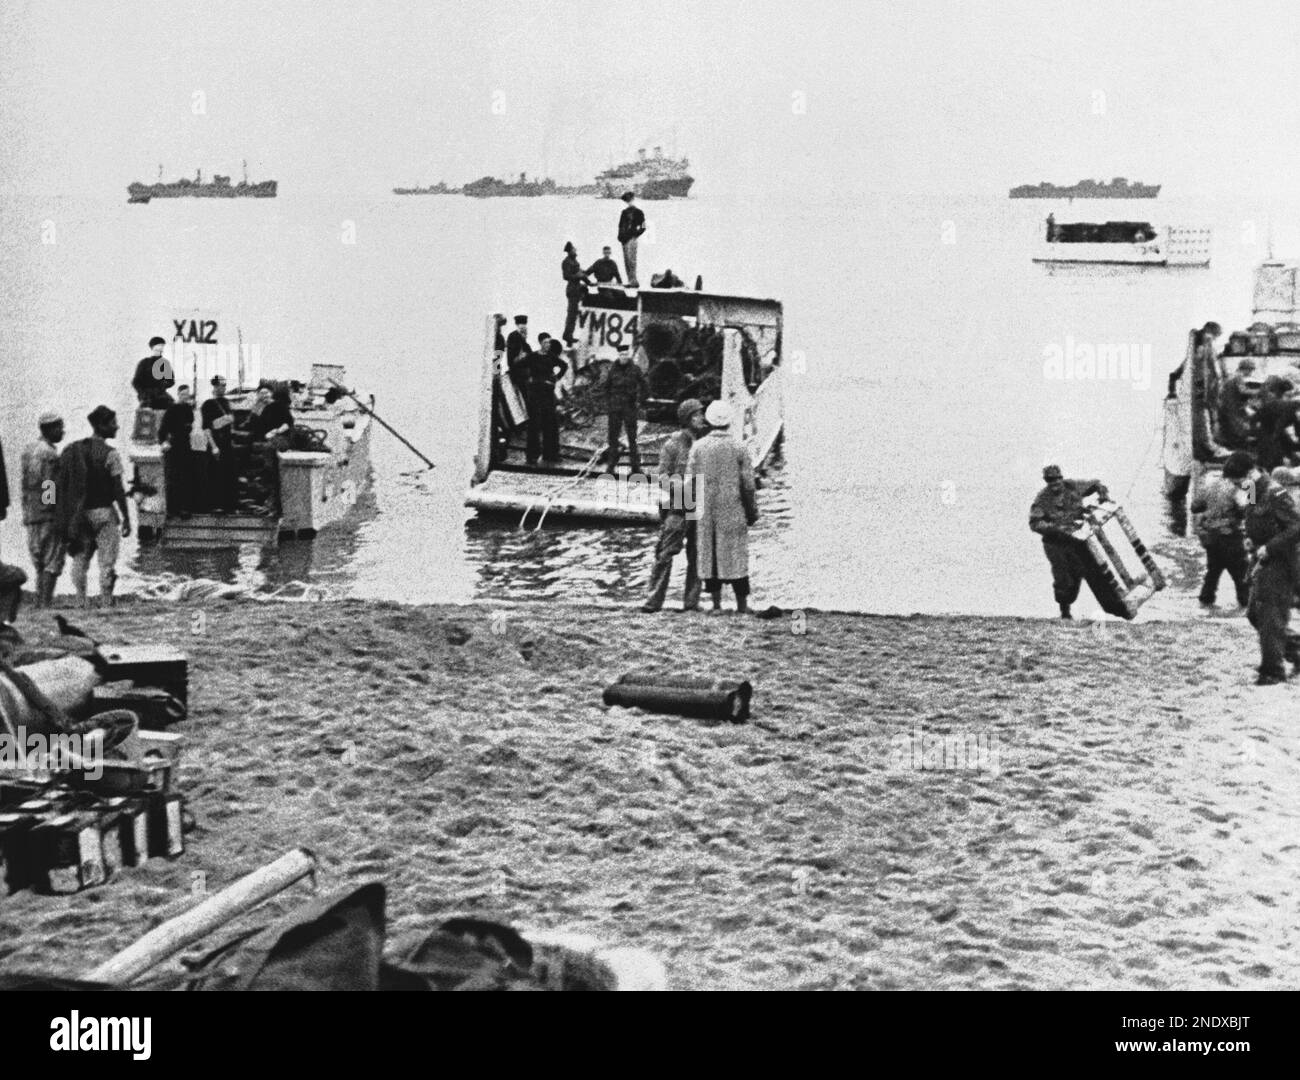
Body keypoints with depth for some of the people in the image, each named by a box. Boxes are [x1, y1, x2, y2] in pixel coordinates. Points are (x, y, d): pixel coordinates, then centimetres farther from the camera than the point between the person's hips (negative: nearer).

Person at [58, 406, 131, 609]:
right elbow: (118, 490, -12)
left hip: (80, 513, 5)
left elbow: (65, 485, 7)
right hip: (103, 512, -5)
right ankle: (106, 604, 0)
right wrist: (126, 518, -6)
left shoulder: (73, 450, 6)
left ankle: (81, 603, 10)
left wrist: (69, 518, 13)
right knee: (107, 563, 0)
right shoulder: (110, 454, -11)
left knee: (80, 560, 12)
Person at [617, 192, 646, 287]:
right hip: (624, 239, 7)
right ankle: (630, 281, 9)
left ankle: (633, 281, -13)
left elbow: (643, 227, -3)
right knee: (626, 261, 6)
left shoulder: (638, 212, -1)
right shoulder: (624, 212, 17)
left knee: (631, 260, -12)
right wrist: (620, 235, 11)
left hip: (631, 239, -7)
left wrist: (635, 235, -7)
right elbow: (620, 225, 23)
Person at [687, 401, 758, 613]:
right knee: (736, 554, 5)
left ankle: (716, 602, 9)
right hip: (733, 510, -1)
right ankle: (742, 604, 6)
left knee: (708, 554, 9)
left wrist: (692, 506, 11)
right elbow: (749, 485, -4)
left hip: (705, 511, 1)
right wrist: (753, 512, 6)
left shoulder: (698, 447, -1)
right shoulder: (739, 449, -5)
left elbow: (690, 481, 0)